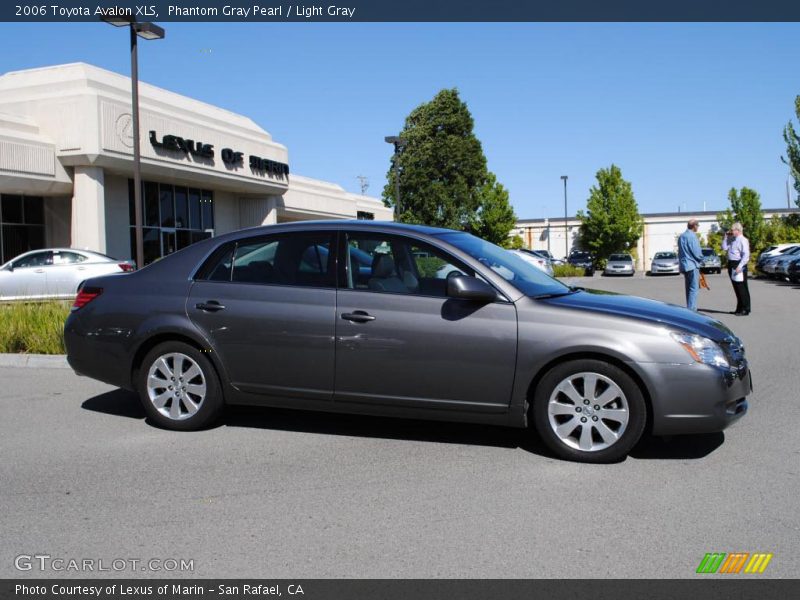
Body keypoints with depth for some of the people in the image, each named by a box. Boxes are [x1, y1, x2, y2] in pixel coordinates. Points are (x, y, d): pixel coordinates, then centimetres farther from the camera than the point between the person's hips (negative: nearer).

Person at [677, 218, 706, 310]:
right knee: (694, 288, -8)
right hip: (692, 265, -9)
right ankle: (691, 309, -12)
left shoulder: (681, 236, 13)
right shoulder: (692, 236, -15)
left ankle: (689, 309, 19)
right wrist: (701, 260, 2)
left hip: (684, 265, 9)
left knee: (688, 288, 14)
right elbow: (696, 252, -15)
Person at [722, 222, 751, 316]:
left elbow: (746, 255, -18)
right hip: (731, 265, 9)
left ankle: (745, 309, 0)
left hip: (739, 265, -9)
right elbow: (724, 248, 13)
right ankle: (739, 308, 22)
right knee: (736, 288, 14)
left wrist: (739, 266, -24)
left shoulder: (743, 240, -12)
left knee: (742, 288, -4)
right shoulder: (732, 240, 14)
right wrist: (726, 237, 7)